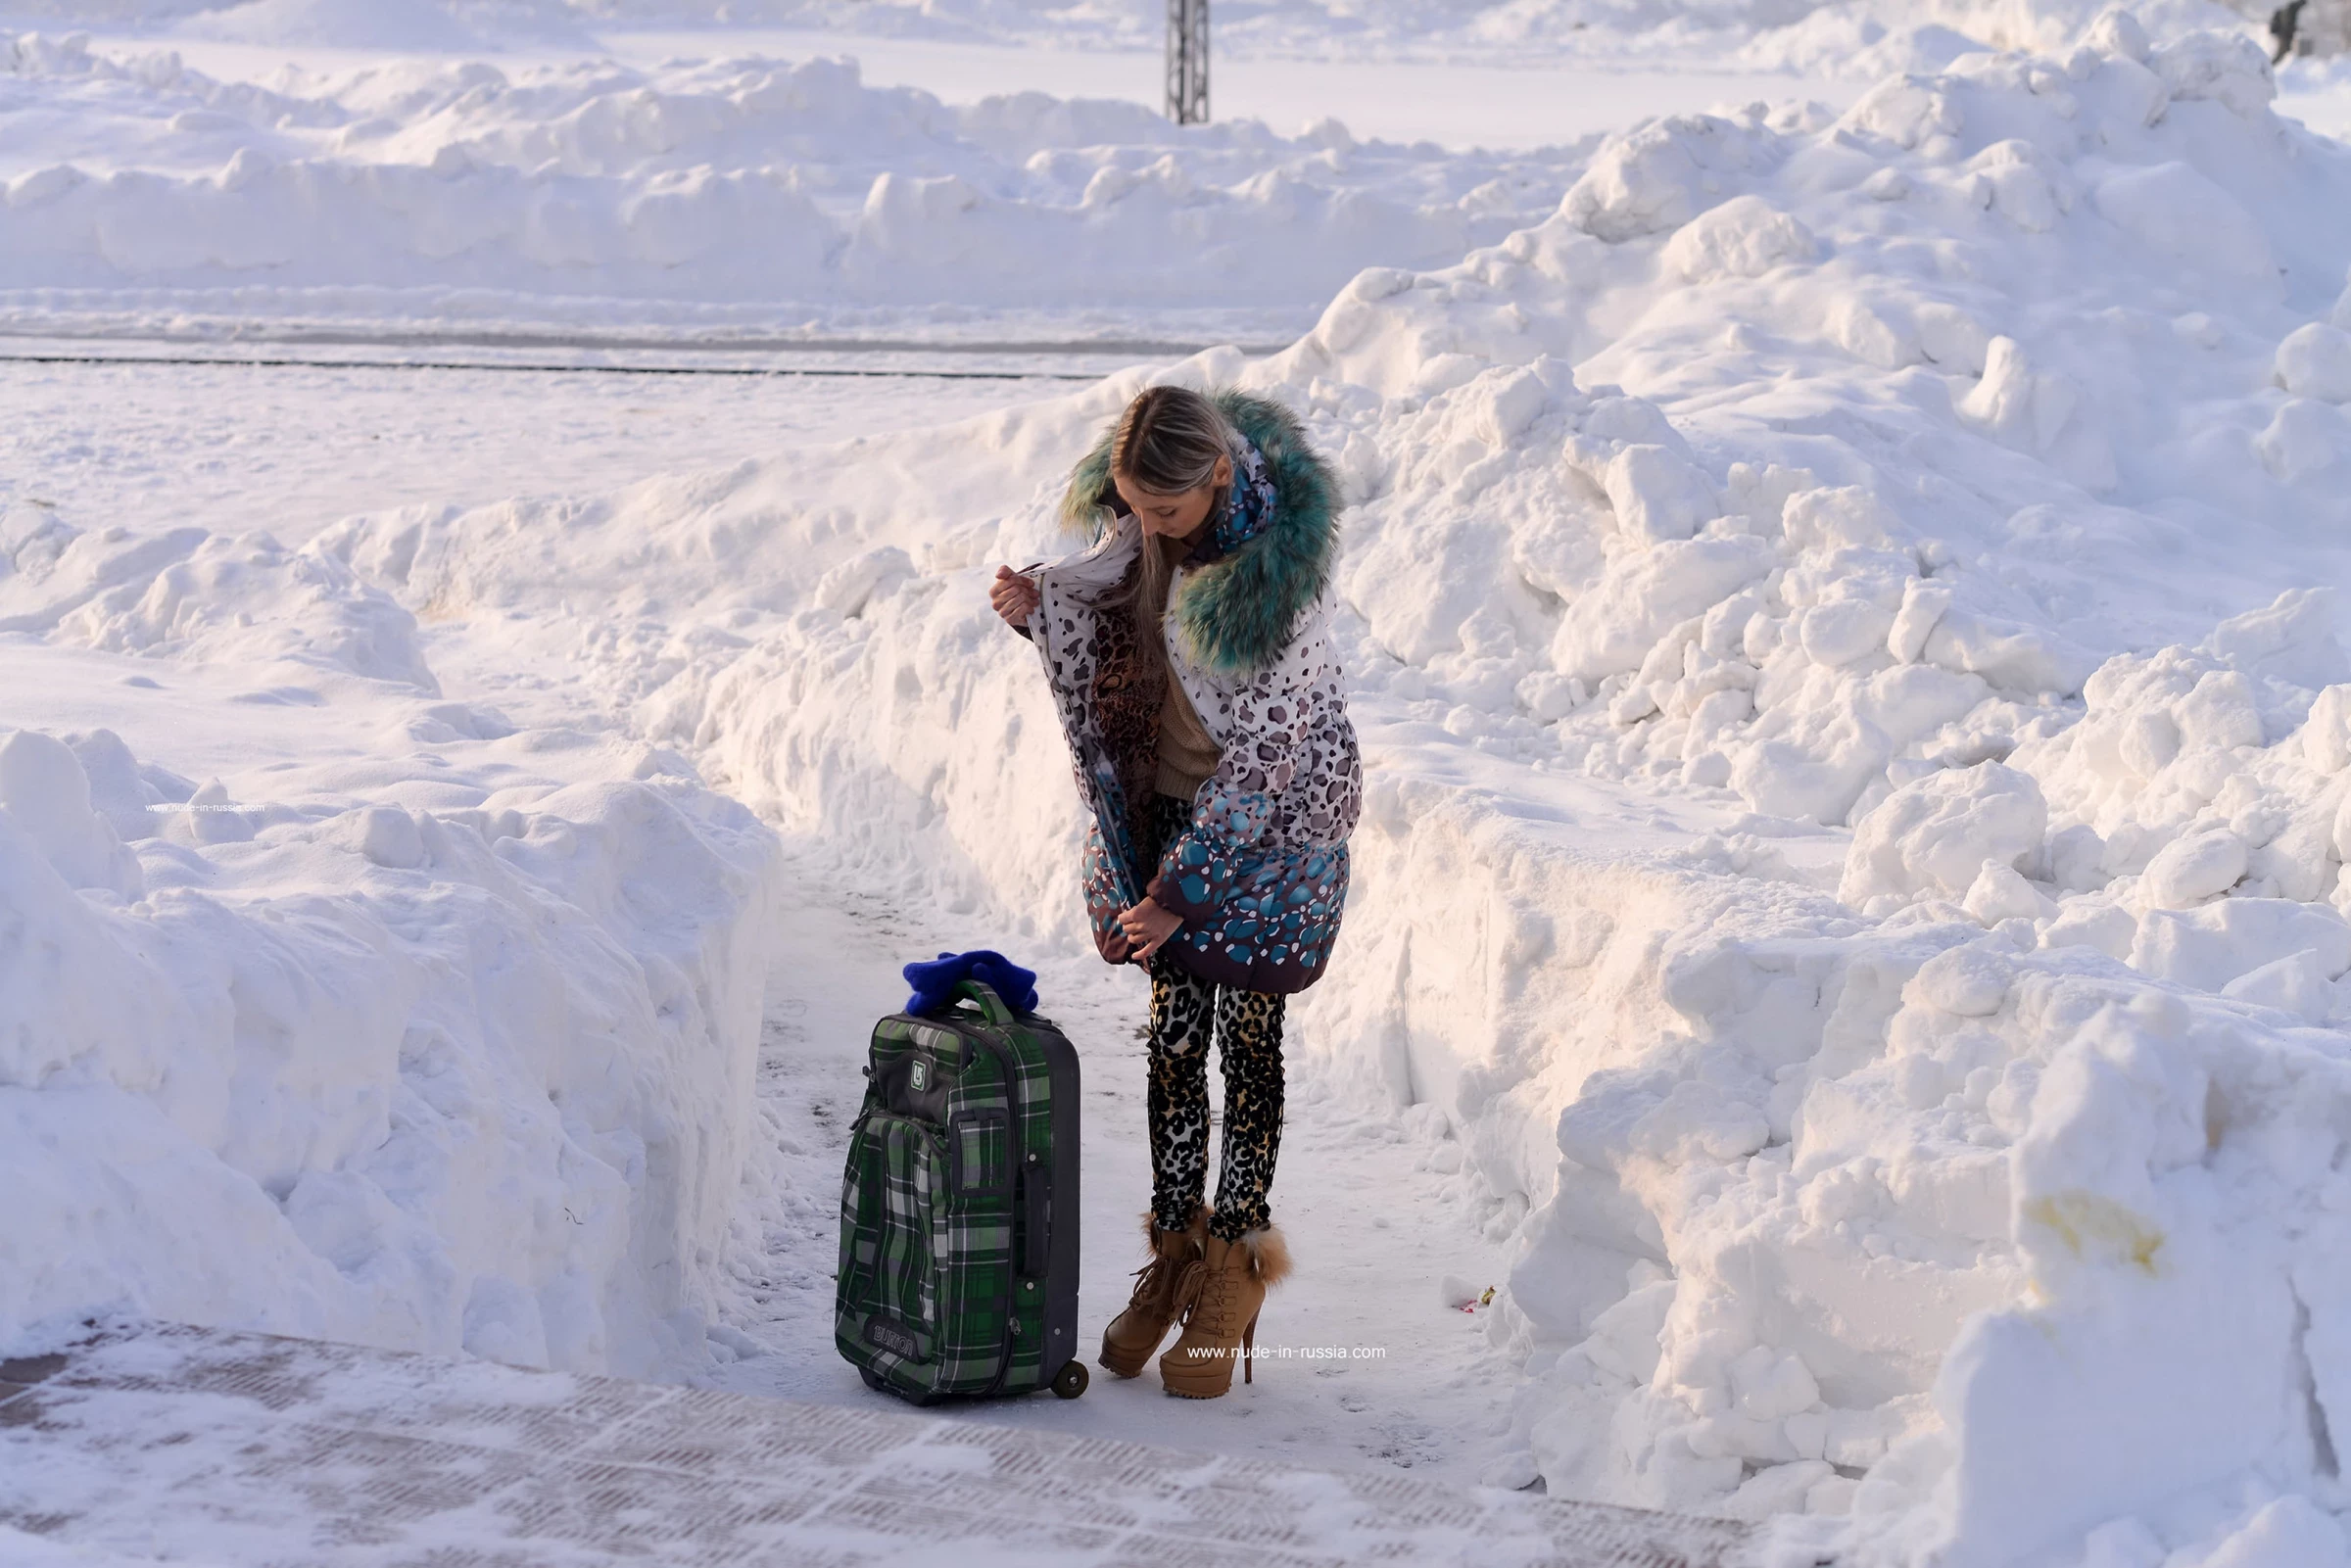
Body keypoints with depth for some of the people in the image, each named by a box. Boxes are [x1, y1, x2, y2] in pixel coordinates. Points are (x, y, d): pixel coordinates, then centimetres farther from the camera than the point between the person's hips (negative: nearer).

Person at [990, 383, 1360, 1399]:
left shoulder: (1282, 555, -28)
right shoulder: (1138, 521, -9)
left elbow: (1265, 752, -24)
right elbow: (1105, 623, 9)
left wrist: (1179, 889, -21)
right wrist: (1039, 606, -15)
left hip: (1274, 813, -5)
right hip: (1169, 796, 5)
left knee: (1247, 1039, 1)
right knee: (1171, 1035, 6)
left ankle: (1232, 1275, 11)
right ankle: (1172, 1255, 18)